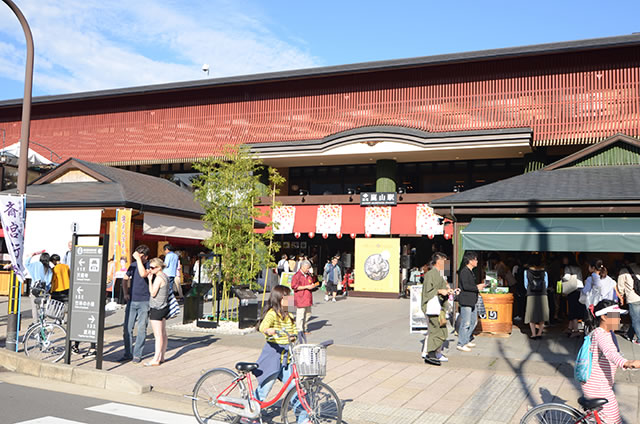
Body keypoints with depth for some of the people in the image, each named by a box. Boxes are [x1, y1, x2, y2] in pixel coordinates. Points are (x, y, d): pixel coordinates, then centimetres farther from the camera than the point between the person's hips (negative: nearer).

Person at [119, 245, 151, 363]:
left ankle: (137, 354, 12)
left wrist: (138, 259, -22)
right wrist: (126, 293, 9)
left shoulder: (150, 265, -6)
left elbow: (143, 274, -28)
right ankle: (128, 354, 16)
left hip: (144, 302, -5)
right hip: (132, 301, 5)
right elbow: (126, 279, 21)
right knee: (127, 328, 4)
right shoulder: (133, 265, 9)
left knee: (141, 329, 2)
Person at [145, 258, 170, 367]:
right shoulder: (165, 276, 11)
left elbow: (153, 293, -17)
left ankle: (156, 359, -5)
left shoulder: (158, 278, -17)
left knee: (158, 335, -8)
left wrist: (150, 279, -14)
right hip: (164, 308, 10)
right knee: (163, 334, 13)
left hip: (156, 308, -10)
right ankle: (161, 357, 20)